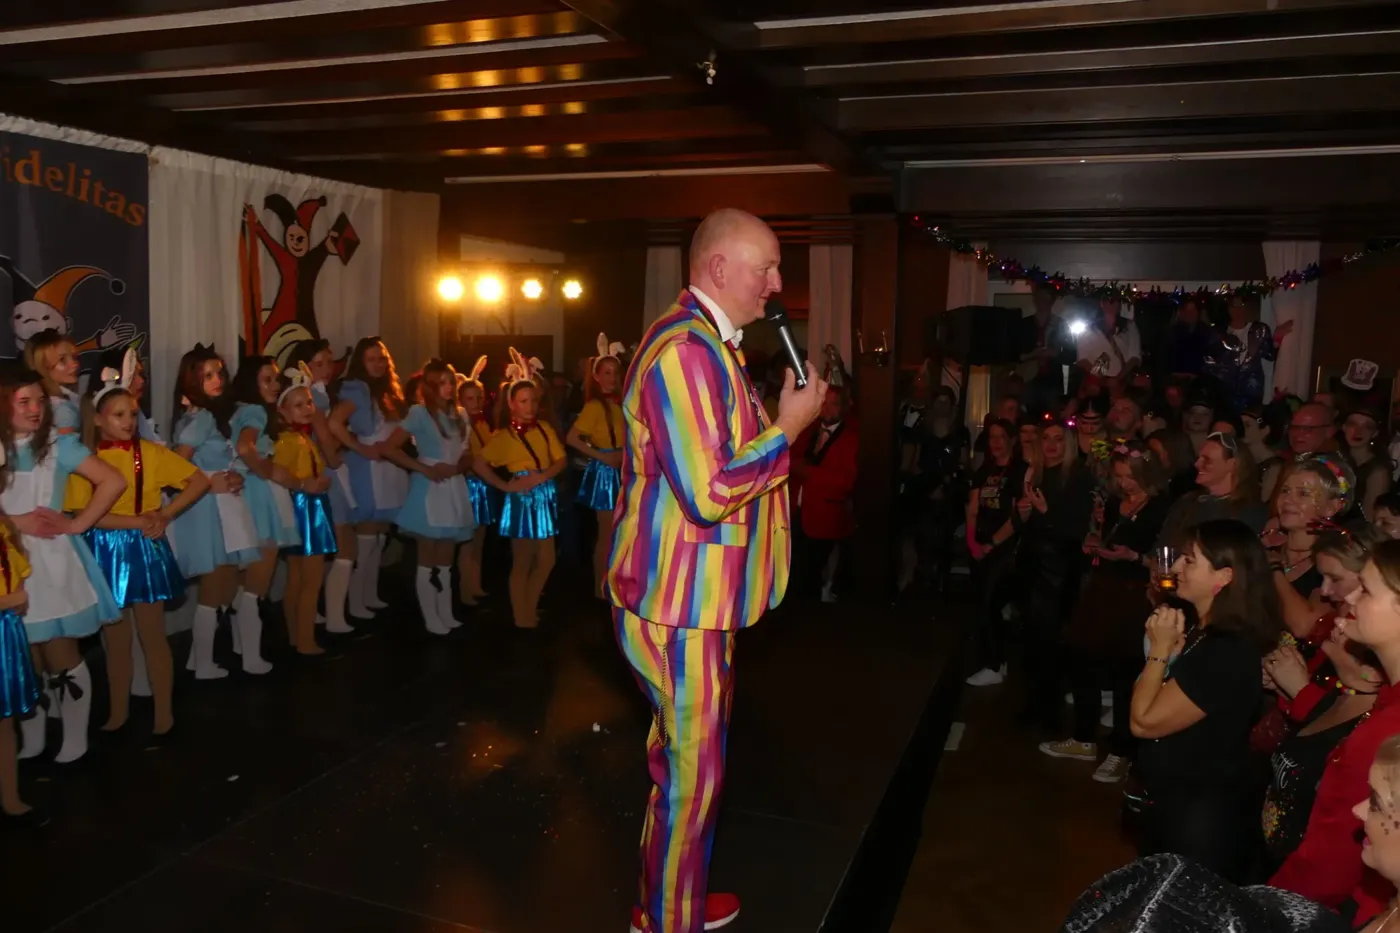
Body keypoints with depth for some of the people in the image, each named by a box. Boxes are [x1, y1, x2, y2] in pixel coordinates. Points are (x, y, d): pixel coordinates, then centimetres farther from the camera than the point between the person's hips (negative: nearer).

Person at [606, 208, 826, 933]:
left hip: (695, 598, 11)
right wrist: (788, 427, -17)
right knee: (692, 774, 4)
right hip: (680, 607, -11)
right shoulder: (685, 349, -22)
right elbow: (708, 493, -28)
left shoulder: (708, 345, 15)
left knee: (685, 763, 23)